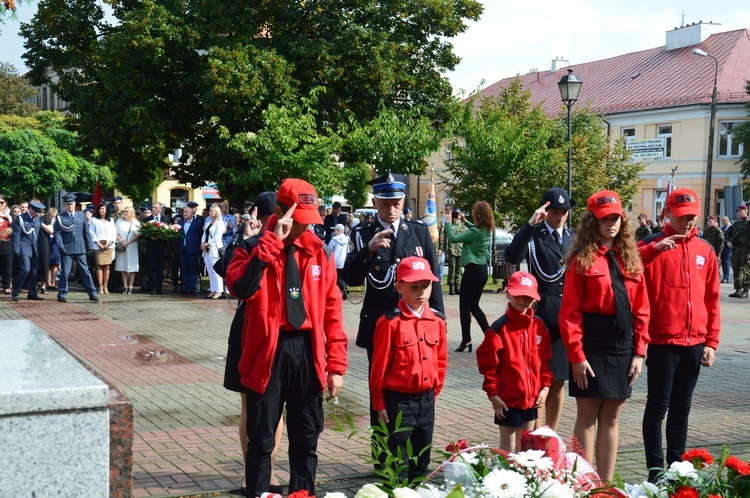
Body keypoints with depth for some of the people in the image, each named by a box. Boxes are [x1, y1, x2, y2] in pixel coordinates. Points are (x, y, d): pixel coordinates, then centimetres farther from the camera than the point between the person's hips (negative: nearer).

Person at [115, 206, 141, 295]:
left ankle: (130, 286, -2)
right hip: (121, 247, 2)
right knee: (123, 267, 0)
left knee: (132, 267, -4)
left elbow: (138, 235, -2)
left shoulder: (136, 223, 5)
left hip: (132, 247, -2)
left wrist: (128, 242, -12)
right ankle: (125, 286, 3)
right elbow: (116, 233, 8)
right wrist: (121, 241, -10)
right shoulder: (119, 221, 12)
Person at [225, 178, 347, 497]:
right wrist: (272, 240, -26)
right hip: (268, 352, -3)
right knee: (261, 439, 5)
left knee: (306, 437, 12)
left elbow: (331, 309, 6)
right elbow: (240, 287, -26)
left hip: (307, 352, 3)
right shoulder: (255, 248, -4)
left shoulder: (318, 252, 6)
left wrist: (336, 363, 0)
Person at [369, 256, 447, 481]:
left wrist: (434, 391, 11)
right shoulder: (390, 322, -13)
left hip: (427, 400, 5)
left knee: (422, 458, 16)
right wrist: (379, 401, -5)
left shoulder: (437, 322, 3)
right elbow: (379, 365, -9)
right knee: (399, 462, 3)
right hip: (399, 400, -5)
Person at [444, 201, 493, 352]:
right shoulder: (487, 230, 6)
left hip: (472, 270, -8)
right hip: (482, 270, 8)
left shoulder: (475, 232, -20)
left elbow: (452, 238, -19)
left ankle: (466, 340, 4)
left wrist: (449, 222, -7)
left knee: (464, 307, 2)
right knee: (474, 306, 17)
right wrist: (465, 221, 24)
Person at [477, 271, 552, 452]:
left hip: (532, 399, 6)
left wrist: (545, 386, 6)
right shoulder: (499, 328, -12)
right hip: (508, 400, -5)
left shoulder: (539, 326, 4)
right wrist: (493, 393, -11)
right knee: (508, 448, 1)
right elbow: (488, 363, -10)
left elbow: (545, 360, 12)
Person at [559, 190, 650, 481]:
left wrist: (639, 351, 2)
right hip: (591, 345, -5)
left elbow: (641, 309, 9)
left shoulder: (630, 259, 10)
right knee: (587, 417, 2)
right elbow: (570, 312, -9)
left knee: (611, 418, 11)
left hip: (622, 347, 5)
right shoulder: (582, 259, -5)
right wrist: (576, 354, -15)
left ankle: (606, 484, 19)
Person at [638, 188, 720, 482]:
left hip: (694, 343, 4)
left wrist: (711, 341, 7)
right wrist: (654, 249, -31)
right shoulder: (654, 244, -3)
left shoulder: (705, 250, 9)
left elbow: (712, 299, 11)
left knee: (681, 408, 12)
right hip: (662, 341, -4)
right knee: (658, 407, 1)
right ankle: (656, 471, 8)